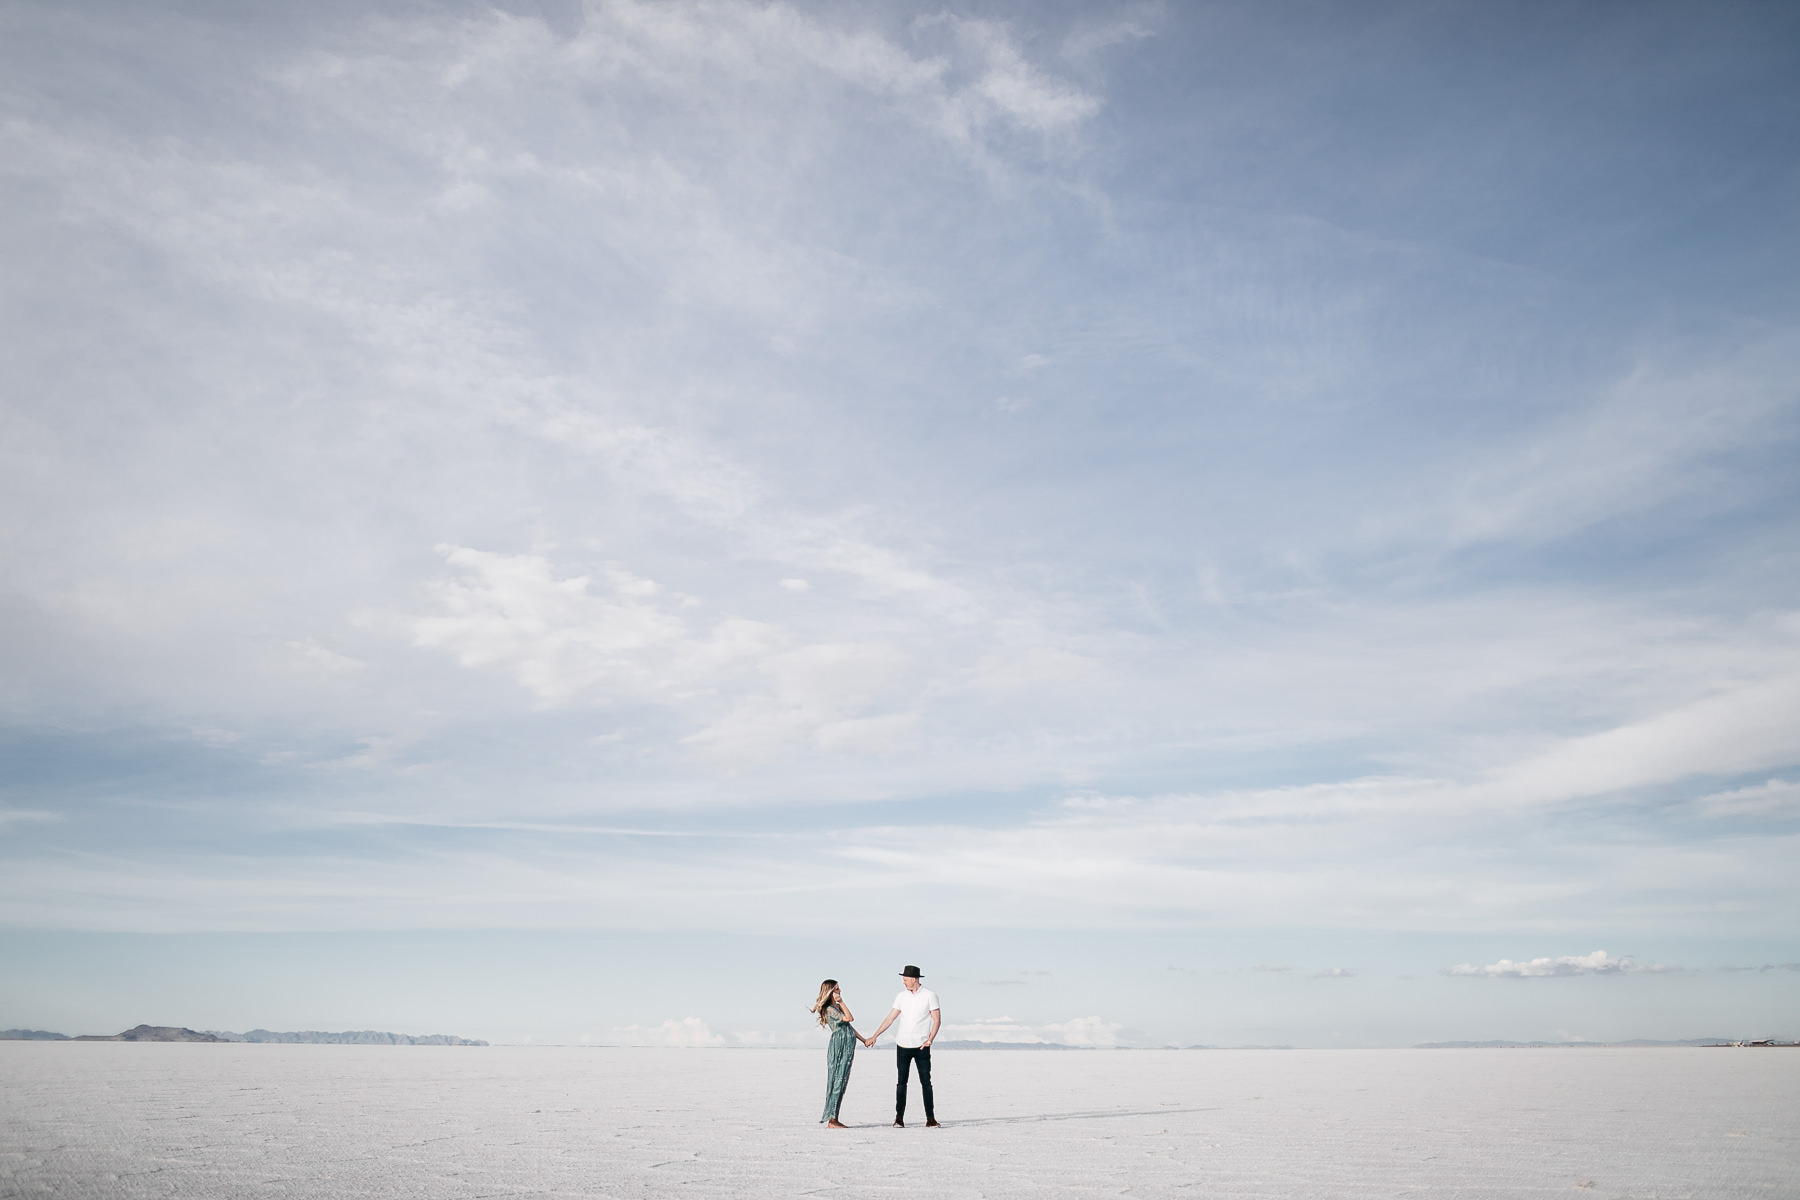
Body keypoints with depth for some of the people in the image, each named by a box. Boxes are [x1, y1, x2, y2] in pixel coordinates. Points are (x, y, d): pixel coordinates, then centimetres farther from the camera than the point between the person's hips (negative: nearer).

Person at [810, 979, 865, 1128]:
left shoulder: (837, 1007, 19)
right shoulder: (829, 1009, -10)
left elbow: (848, 1027, 23)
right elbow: (849, 1018, -19)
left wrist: (864, 1040, 19)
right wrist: (841, 1001, -14)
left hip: (848, 1046, 9)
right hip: (839, 1045, -9)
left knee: (842, 1082, 8)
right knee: (837, 1082, -10)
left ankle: (834, 1119, 10)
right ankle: (830, 1120, -9)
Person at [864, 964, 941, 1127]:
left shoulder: (929, 995, -3)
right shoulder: (902, 996, 6)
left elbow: (937, 1019, -3)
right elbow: (890, 1018, 8)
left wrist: (929, 1040, -14)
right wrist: (874, 1037, 5)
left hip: (921, 1046, -3)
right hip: (903, 1045, 3)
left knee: (926, 1082, -1)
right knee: (901, 1082, 2)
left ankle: (930, 1118, 3)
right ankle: (899, 1118, 5)